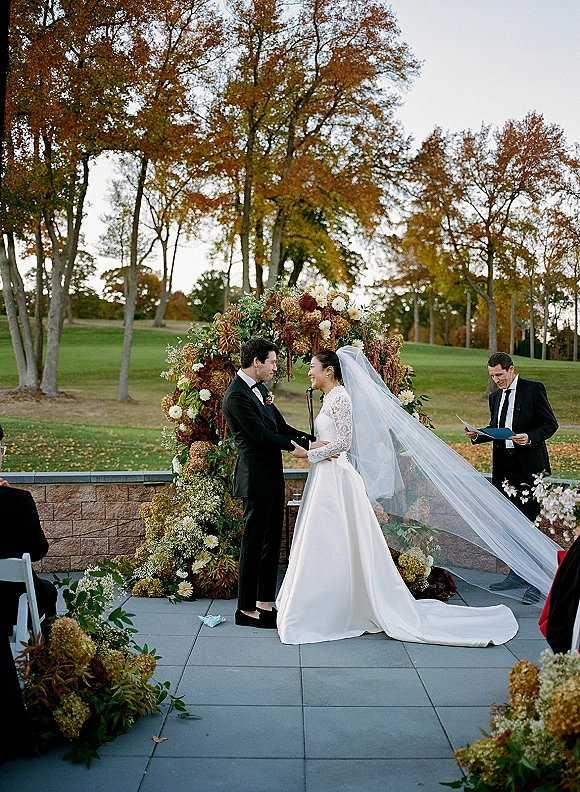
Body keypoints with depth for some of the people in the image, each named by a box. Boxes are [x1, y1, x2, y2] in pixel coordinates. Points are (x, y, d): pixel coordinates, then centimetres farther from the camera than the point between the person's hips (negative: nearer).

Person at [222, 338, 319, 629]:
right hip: (256, 479, -10)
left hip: (272, 476, 10)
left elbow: (281, 427, 15)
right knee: (253, 544, -1)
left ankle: (264, 602, 24)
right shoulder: (236, 395, -16)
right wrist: (307, 446, -20)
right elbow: (263, 436, -21)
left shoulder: (258, 389, 14)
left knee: (272, 541, 14)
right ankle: (246, 608, 10)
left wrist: (317, 441, 3)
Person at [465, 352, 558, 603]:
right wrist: (477, 435, 2)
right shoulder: (495, 397, 17)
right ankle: (517, 574, 22)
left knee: (532, 522, -7)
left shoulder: (533, 389, -3)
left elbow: (550, 424, -4)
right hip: (504, 467, 7)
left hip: (529, 466, -7)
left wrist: (530, 437, -21)